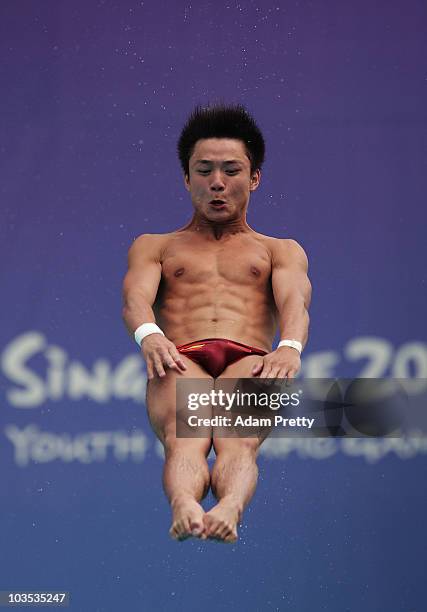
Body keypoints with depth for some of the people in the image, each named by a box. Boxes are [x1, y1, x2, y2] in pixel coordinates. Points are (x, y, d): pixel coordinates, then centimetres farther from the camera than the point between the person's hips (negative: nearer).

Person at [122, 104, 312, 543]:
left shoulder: (281, 251, 31)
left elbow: (295, 301, 8)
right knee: (182, 439, -37)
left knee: (239, 441, -37)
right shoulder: (154, 246, 31)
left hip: (249, 360, 0)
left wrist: (290, 346, -19)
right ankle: (183, 507, -68)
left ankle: (230, 508, -68)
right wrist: (149, 335, -19)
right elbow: (136, 297, 9)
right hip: (181, 360, 0)